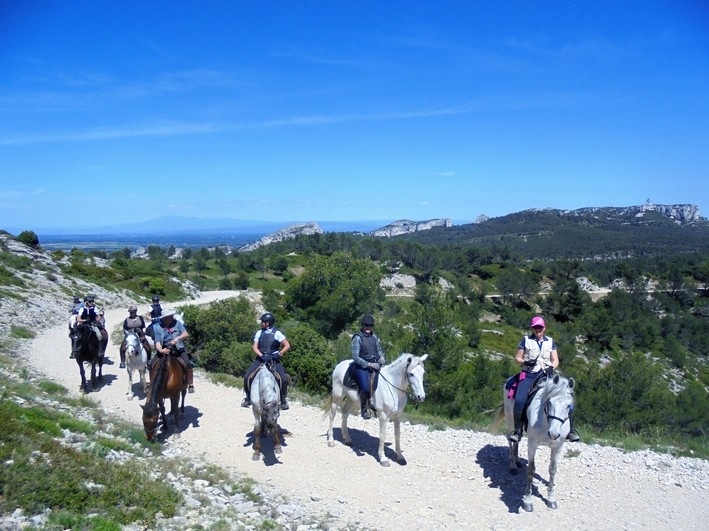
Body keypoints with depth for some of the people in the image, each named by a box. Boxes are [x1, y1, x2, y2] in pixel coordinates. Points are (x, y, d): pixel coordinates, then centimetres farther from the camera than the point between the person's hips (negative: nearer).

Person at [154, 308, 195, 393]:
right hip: (166, 351, 1)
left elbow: (186, 334, -4)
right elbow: (157, 343, -4)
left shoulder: (177, 323, 3)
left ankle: (190, 385, -7)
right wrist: (160, 350, -25)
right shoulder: (158, 329, 1)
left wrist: (177, 338, -22)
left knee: (188, 364, -22)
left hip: (180, 349, 0)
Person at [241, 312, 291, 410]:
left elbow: (287, 346, -6)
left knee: (284, 379, -21)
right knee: (246, 377, -13)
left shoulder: (277, 333, -6)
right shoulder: (259, 333, 4)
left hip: (274, 359, -3)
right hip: (261, 358, 3)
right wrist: (262, 356, -16)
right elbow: (254, 347, 0)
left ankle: (283, 400, 1)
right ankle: (248, 398, 8)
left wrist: (279, 354, -17)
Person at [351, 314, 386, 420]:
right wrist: (369, 364, -20)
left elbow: (379, 349, 22)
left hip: (376, 364, 6)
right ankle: (364, 409, -1)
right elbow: (355, 356, -13)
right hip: (362, 366, -6)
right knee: (365, 388, -24)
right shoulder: (358, 338, -8)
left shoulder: (374, 336, 10)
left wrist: (382, 357, -1)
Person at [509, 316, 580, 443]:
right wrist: (526, 362, -14)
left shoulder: (550, 341, 13)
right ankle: (518, 430, -7)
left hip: (546, 374, 2)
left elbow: (555, 360, 12)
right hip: (529, 374, -2)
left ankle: (570, 429, -1)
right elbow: (517, 358, 7)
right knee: (519, 400, -24)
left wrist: (551, 367, -10)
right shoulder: (526, 340, 6)